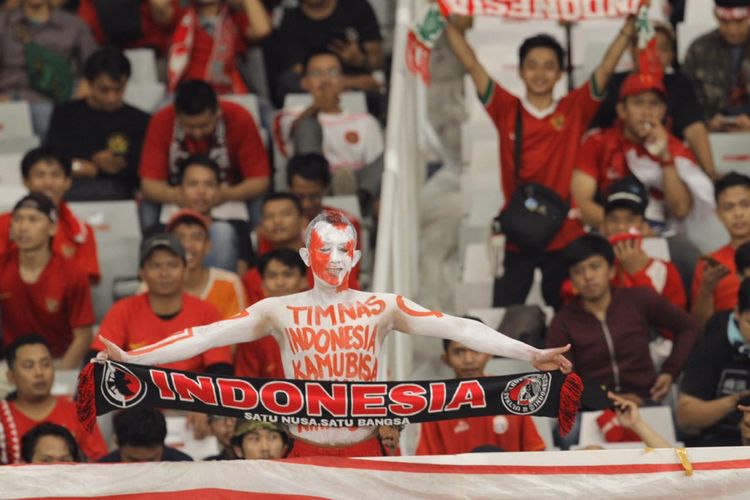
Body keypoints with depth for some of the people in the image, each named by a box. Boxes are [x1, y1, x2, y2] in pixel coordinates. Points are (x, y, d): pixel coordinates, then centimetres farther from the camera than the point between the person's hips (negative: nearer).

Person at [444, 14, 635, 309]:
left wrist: (631, 24, -10)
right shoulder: (505, 108, 2)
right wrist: (448, 19, -7)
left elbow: (607, 67, -2)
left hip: (564, 235, 0)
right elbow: (471, 64, -1)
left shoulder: (575, 109, 3)